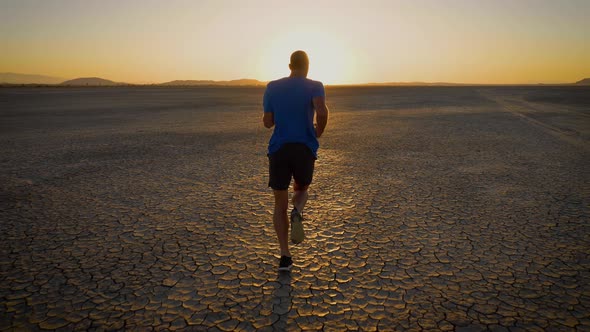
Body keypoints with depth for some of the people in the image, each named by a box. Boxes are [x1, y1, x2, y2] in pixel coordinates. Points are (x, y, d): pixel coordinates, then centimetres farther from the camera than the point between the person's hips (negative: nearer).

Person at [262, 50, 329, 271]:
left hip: (278, 150, 1)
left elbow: (267, 122, 10)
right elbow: (322, 110, -19)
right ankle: (297, 213, -9)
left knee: (280, 205, 11)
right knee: (301, 190, 25)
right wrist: (319, 132, 0)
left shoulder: (272, 87, 9)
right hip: (305, 150, -1)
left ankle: (285, 256, 3)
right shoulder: (314, 86, 2)